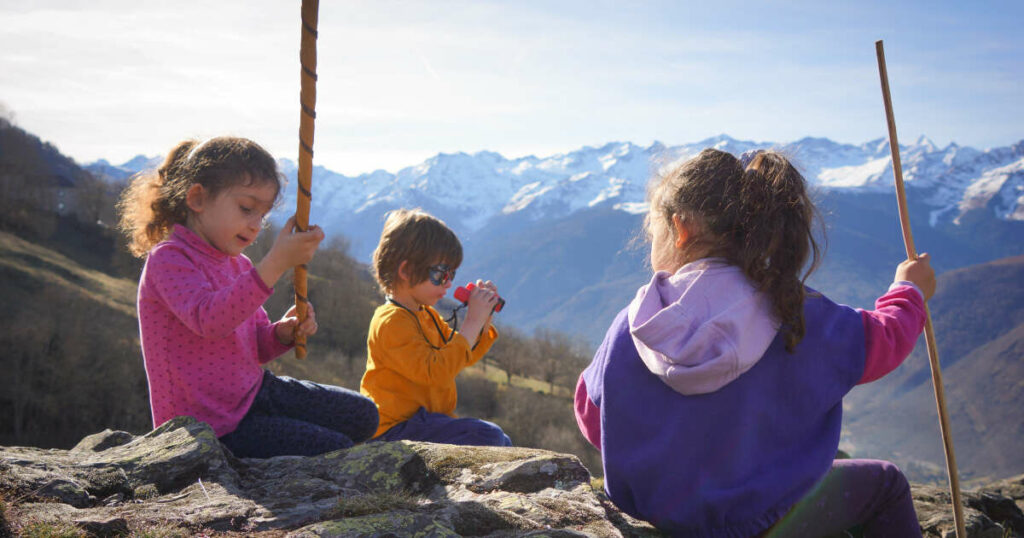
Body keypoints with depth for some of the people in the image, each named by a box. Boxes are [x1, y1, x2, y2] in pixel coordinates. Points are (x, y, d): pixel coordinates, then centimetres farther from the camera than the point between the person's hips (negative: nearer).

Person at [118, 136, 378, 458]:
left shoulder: (237, 264, 13)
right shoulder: (168, 259, -15)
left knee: (362, 416, 11)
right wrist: (277, 262, -41)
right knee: (339, 453, -15)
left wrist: (282, 334, -6)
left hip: (252, 392, 9)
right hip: (213, 427, -9)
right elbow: (209, 319, -35)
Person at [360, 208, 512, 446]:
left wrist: (483, 320, 7)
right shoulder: (391, 322, -18)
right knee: (488, 437, -24)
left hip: (427, 421, 10)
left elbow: (465, 355, 23)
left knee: (503, 443, 10)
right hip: (396, 431, -10)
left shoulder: (427, 315, 15)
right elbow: (436, 372, -28)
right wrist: (471, 322, -24)